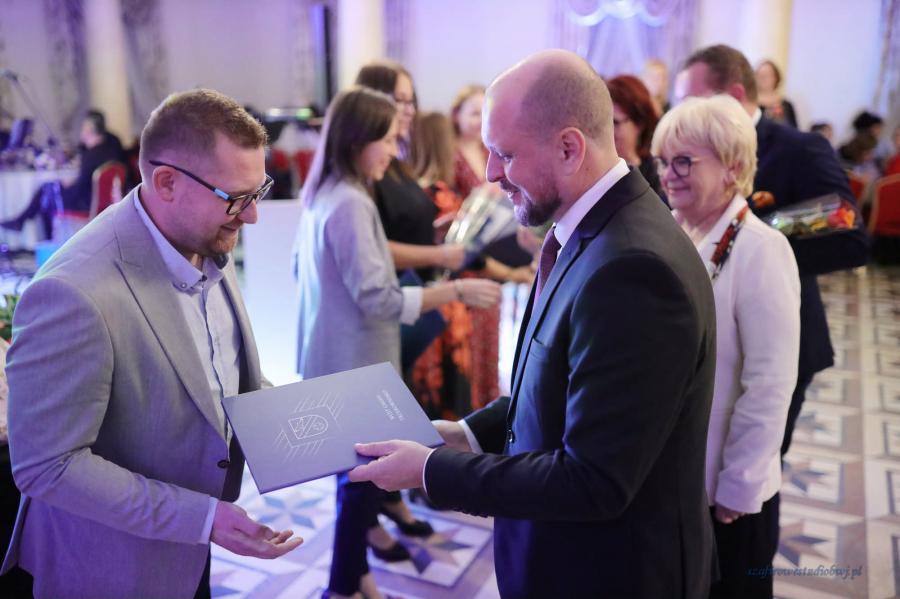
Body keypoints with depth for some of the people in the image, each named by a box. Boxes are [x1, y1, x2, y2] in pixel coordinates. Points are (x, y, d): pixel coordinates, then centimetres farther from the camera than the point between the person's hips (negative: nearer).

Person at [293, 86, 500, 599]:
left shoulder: (323, 194, 8)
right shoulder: (351, 204, -22)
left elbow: (304, 267, 20)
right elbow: (378, 299, -25)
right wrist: (457, 290, -23)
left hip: (338, 357, 10)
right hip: (355, 363, -10)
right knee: (363, 477, 4)